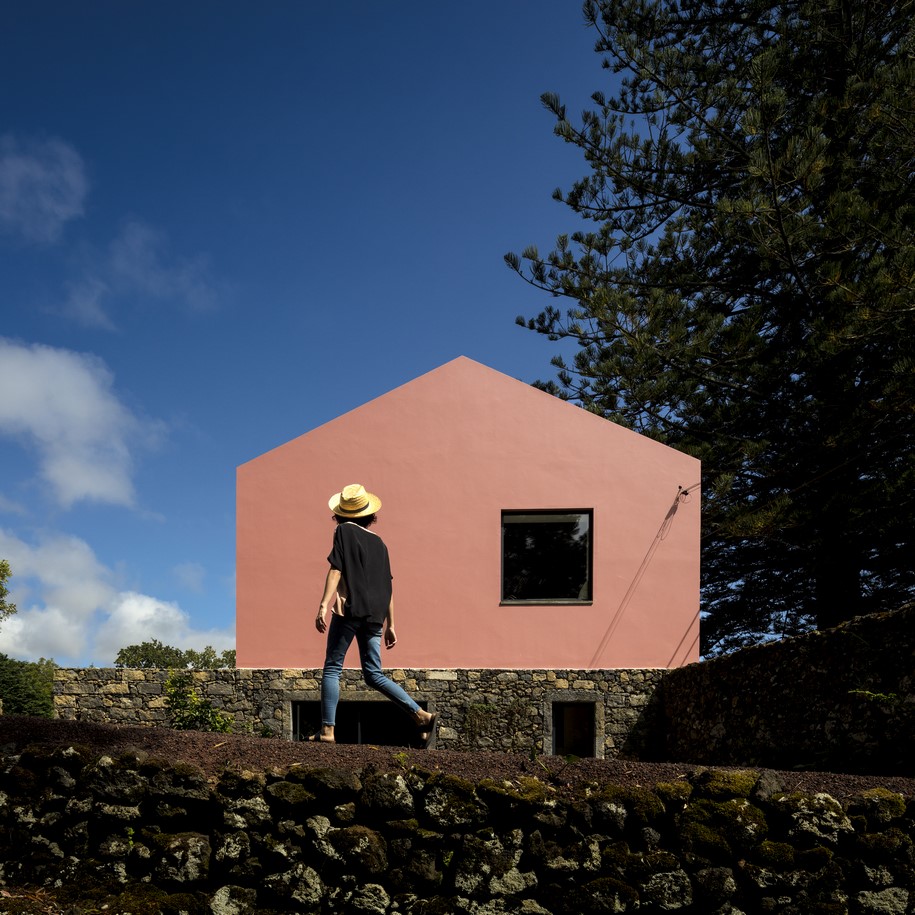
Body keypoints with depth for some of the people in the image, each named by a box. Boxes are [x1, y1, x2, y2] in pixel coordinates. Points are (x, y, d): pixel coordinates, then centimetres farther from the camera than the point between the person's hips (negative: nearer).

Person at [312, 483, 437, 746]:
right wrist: (390, 625, 20)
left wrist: (323, 604, -15)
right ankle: (421, 715, -4)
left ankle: (327, 730, -6)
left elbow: (336, 569, -9)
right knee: (374, 675, 8)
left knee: (332, 669, 2)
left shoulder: (344, 531, 4)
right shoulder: (378, 542, 19)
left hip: (350, 609, -5)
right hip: (374, 615, 5)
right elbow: (388, 586, 17)